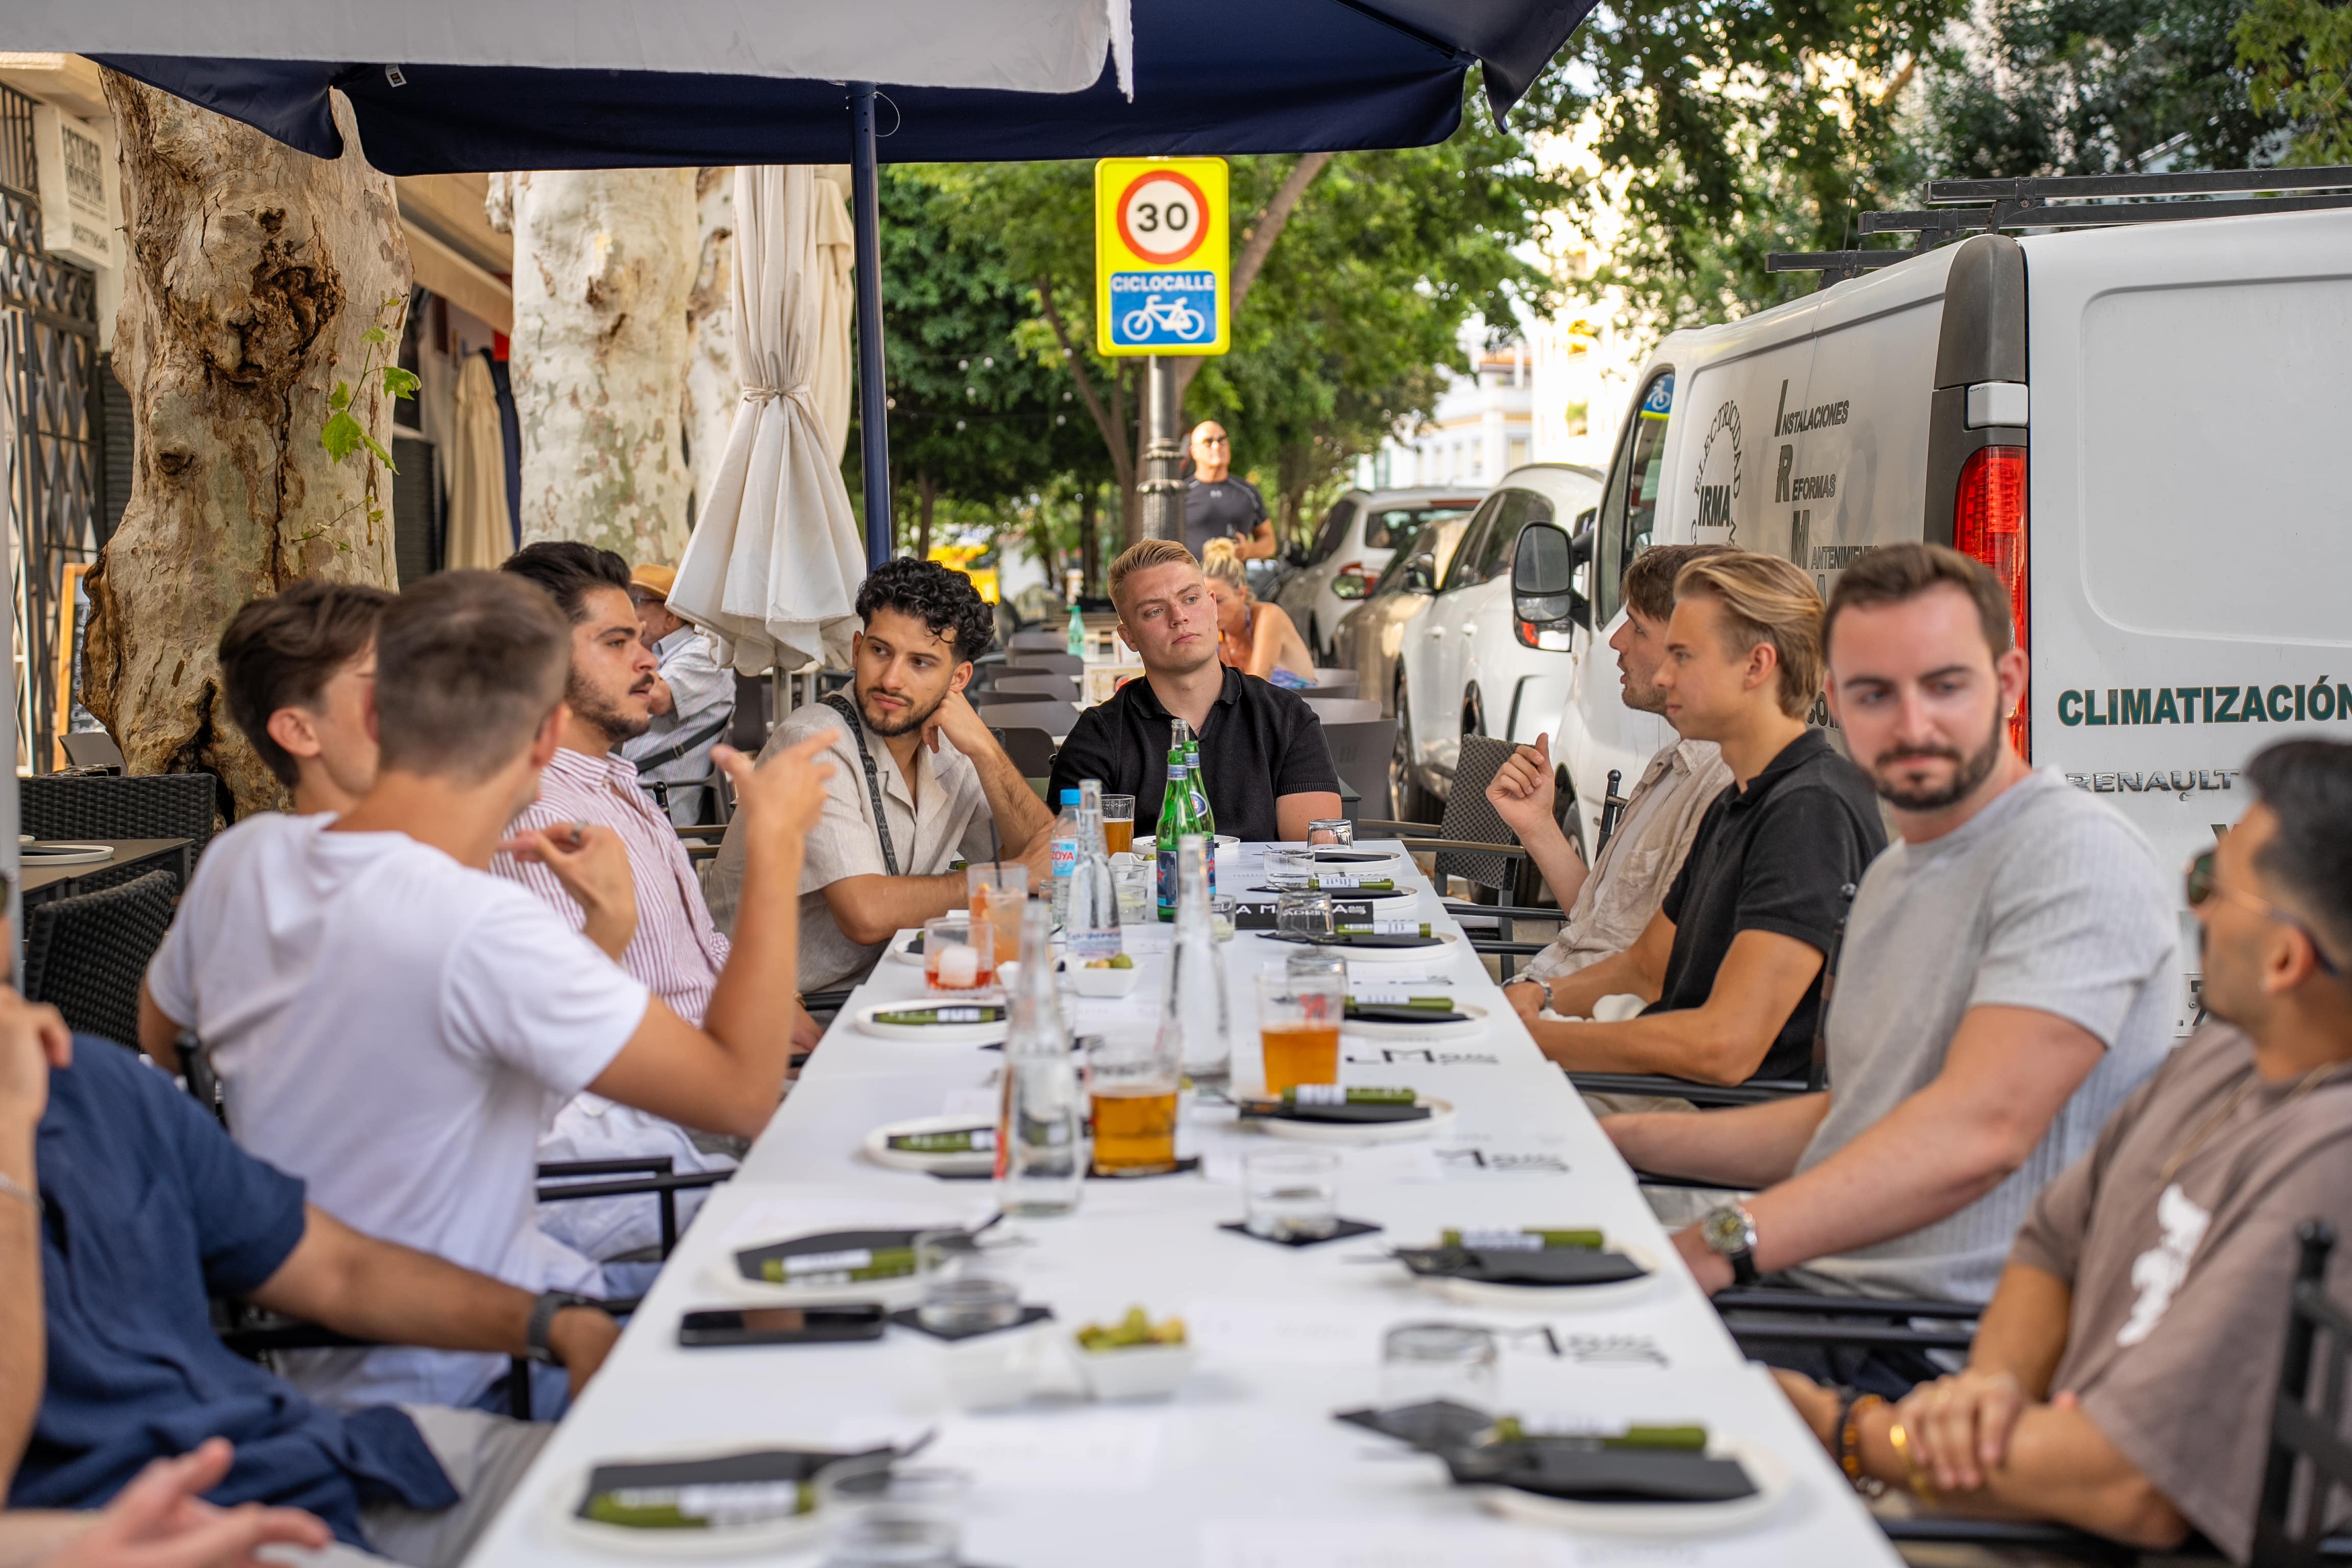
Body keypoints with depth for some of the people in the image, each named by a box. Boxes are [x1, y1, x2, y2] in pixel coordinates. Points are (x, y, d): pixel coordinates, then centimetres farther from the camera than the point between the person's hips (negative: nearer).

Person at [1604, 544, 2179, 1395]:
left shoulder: (2078, 854, -12)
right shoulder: (1892, 876, 21)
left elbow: (1977, 1131, -24)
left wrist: (1721, 1244, -31)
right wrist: (1615, 1140, 22)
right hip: (1816, 1296, 9)